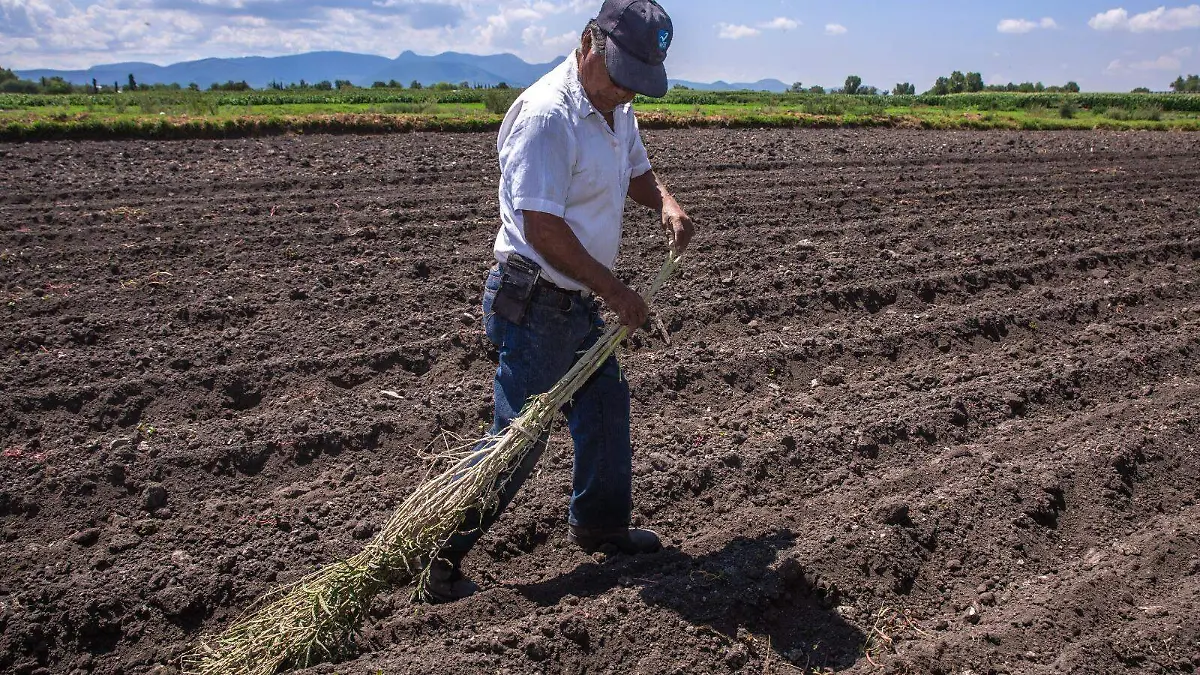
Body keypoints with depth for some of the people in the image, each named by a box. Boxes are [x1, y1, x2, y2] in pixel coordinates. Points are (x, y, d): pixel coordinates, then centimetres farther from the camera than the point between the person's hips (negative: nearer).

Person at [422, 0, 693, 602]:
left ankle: (599, 523, 40)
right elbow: (542, 228, -26)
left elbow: (637, 171, 26)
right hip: (534, 304, -10)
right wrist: (614, 290, -19)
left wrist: (666, 203, 3)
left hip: (579, 303, 10)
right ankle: (441, 556, 8)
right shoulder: (546, 115, -22)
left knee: (606, 409, 19)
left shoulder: (617, 110, 9)